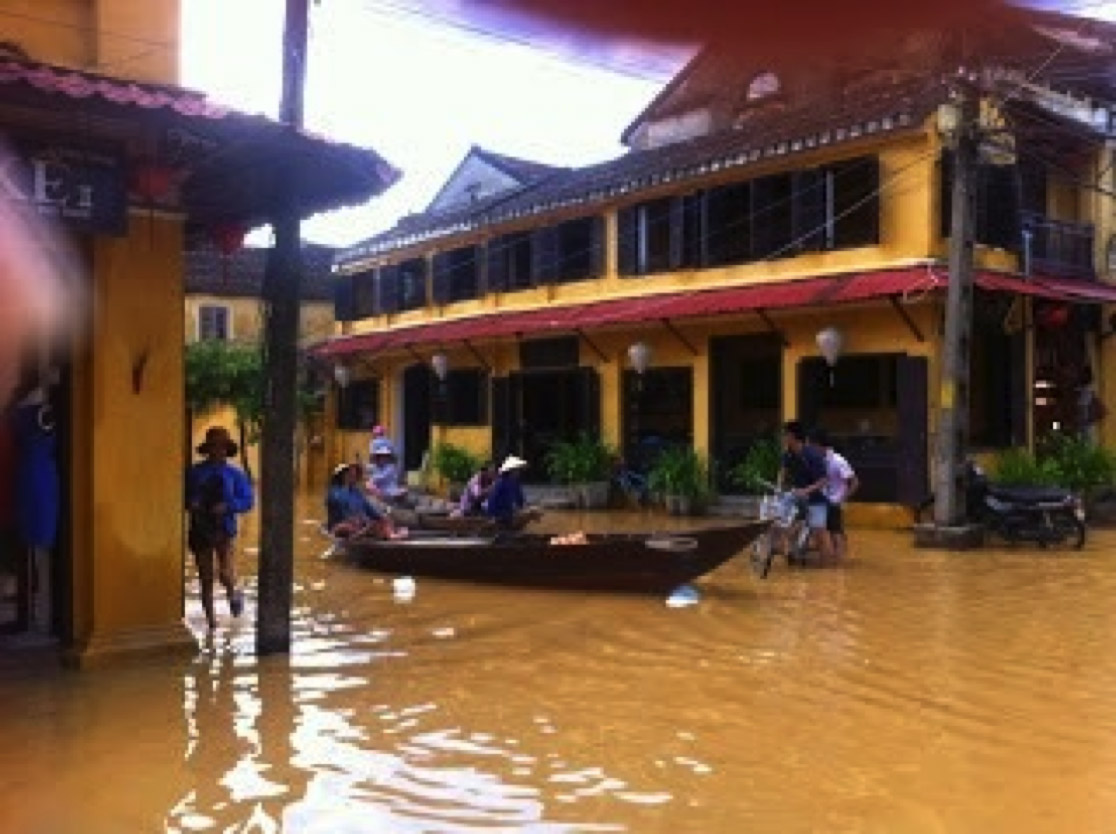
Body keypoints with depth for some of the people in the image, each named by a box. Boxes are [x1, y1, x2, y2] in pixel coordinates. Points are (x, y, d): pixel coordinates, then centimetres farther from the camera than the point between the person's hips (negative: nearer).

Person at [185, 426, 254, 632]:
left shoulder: (235, 474, 1)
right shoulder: (194, 473, 4)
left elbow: (247, 500, -1)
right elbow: (183, 496, 9)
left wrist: (228, 506, -17)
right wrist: (191, 503, -12)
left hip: (224, 531, -2)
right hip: (200, 531, 2)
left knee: (225, 574, -13)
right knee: (206, 578, 8)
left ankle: (234, 592, 22)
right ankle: (210, 618, 22)